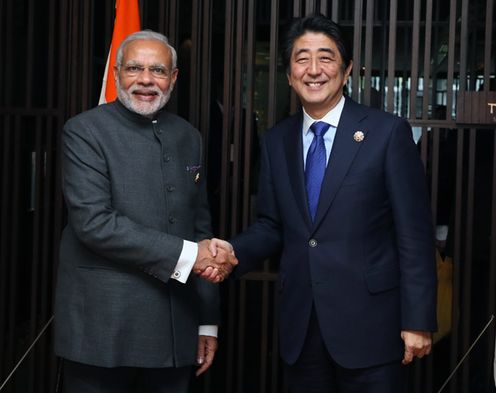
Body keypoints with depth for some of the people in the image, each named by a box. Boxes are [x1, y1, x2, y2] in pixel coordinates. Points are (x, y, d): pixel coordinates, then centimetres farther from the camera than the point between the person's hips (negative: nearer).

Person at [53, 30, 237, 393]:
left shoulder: (188, 137, 12)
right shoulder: (85, 131, -5)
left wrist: (208, 322, 11)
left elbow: (201, 227, 14)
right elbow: (93, 222, -17)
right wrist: (185, 255, -19)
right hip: (104, 332, -5)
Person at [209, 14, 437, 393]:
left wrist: (418, 320, -10)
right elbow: (272, 226, 13)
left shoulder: (388, 132, -6)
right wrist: (235, 251, -8)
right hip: (300, 324, 4)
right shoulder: (277, 141, 9)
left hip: (368, 321, -4)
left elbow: (414, 234, -7)